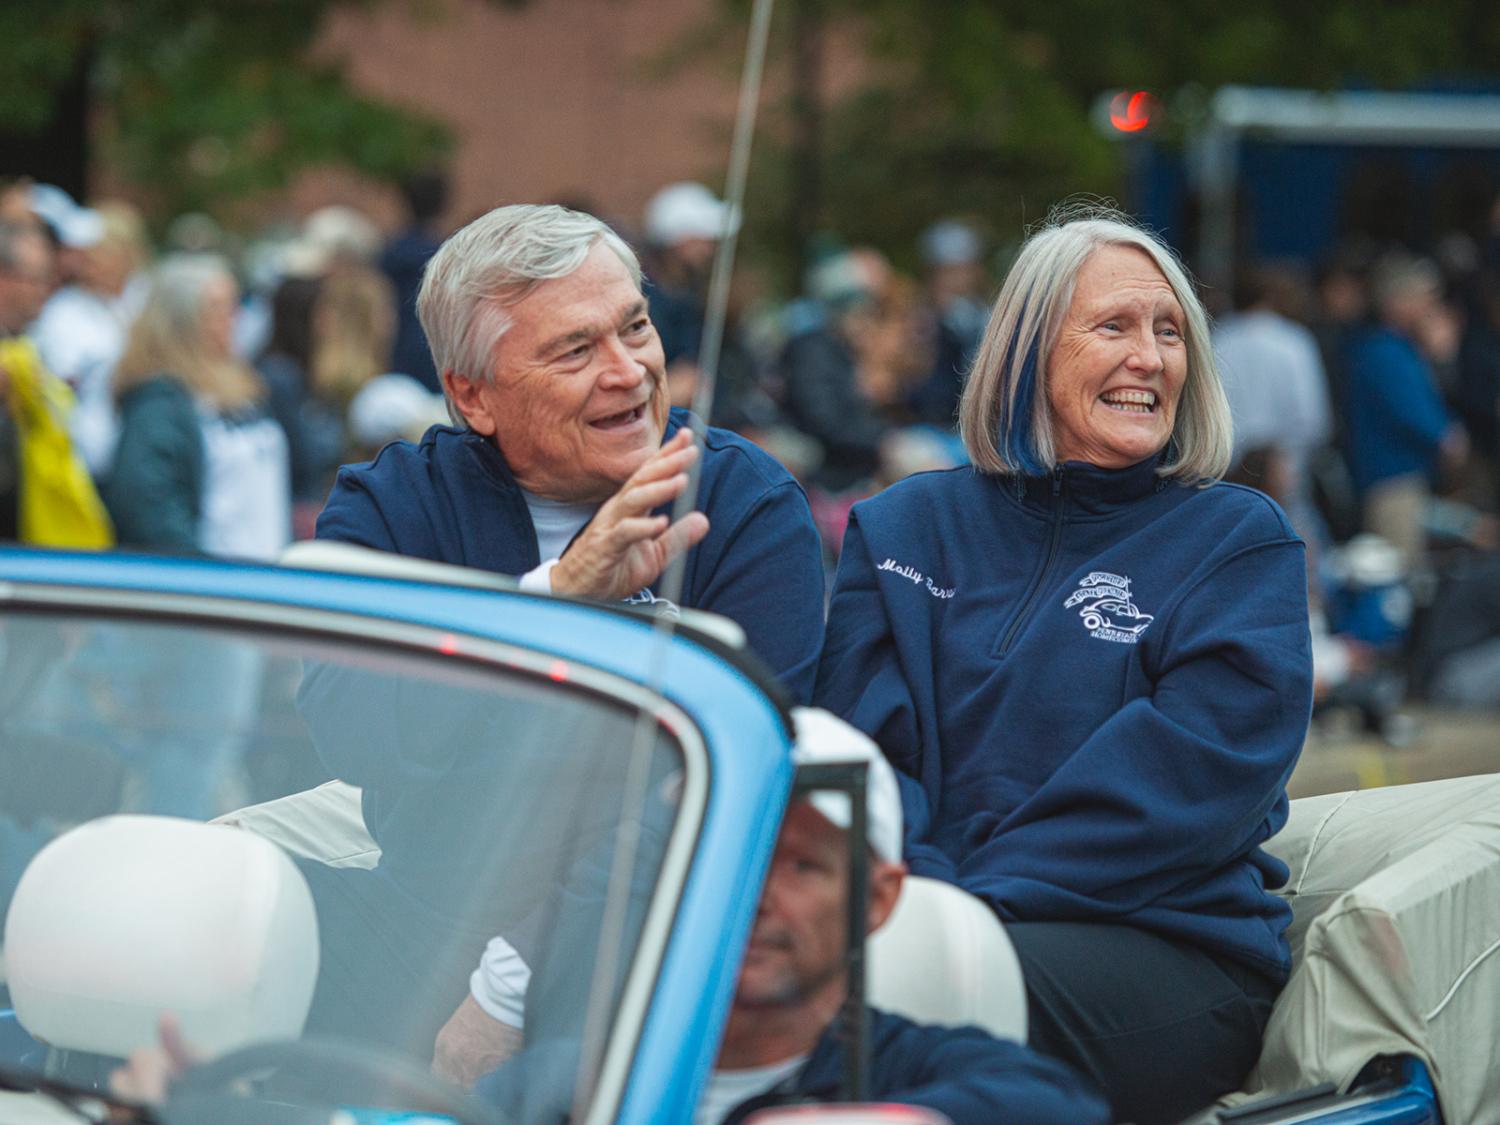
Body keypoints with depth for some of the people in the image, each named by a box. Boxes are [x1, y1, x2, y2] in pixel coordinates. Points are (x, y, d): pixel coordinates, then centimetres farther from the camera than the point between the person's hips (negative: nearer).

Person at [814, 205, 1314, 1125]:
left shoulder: (1241, 541, 10)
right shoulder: (907, 526, 19)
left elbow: (1190, 771, -5)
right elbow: (860, 739, 6)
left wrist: (982, 902, -16)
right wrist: (922, 891, -16)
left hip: (1171, 940, -2)